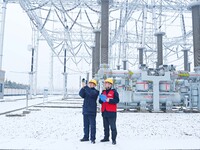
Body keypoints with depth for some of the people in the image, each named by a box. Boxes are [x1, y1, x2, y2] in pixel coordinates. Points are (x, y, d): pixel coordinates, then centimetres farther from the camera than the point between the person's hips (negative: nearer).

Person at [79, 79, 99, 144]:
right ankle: (86, 137, 23)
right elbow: (81, 94, -4)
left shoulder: (95, 91, -3)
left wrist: (85, 86, -24)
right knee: (86, 125, 13)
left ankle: (92, 138, 3)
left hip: (92, 111, -6)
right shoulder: (86, 90, 14)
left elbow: (91, 93, -25)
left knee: (92, 125, -3)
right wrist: (83, 87, -17)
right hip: (85, 110, 6)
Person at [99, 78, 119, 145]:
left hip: (111, 112, -6)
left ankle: (114, 139, 3)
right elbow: (100, 101, 18)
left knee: (113, 126, -4)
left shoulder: (114, 92, -3)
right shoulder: (103, 92, 16)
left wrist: (109, 100, -21)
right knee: (106, 126, 15)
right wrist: (101, 100, -5)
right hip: (104, 111, 7)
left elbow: (117, 100, -12)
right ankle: (106, 137, 26)